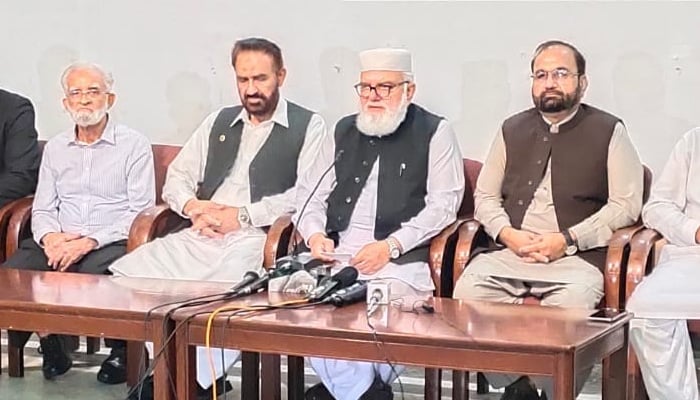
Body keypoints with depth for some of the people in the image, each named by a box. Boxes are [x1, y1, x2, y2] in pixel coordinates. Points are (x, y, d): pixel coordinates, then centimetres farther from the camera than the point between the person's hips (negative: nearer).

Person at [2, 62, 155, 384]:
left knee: (95, 275, -37)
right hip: (59, 243, 4)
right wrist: (50, 237, -9)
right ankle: (50, 346, -3)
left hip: (111, 243, -4)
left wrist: (88, 242, -16)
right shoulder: (55, 148, 19)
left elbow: (140, 212, -5)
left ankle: (121, 350, -10)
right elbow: (42, 209, 17)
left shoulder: (134, 145, 3)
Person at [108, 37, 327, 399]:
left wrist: (242, 216, -11)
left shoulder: (308, 126, 7)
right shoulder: (219, 122, 24)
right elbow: (176, 178, 23)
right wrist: (192, 206, 0)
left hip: (257, 239, -6)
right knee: (128, 273, -18)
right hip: (201, 236, 6)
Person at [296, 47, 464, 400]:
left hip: (402, 259, -4)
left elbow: (443, 204, -3)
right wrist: (315, 234, 0)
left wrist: (390, 246, -14)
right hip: (336, 255, 4)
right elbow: (310, 192, 21)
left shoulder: (435, 133, 6)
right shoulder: (343, 132, 21)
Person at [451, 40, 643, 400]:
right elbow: (485, 197, 20)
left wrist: (567, 240, -10)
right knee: (466, 292, -25)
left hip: (576, 258, -3)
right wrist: (508, 234, -2)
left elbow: (626, 204, 1)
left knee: (571, 305, -35)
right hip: (508, 252, 4)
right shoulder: (512, 130, 21)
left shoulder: (609, 131, 8)